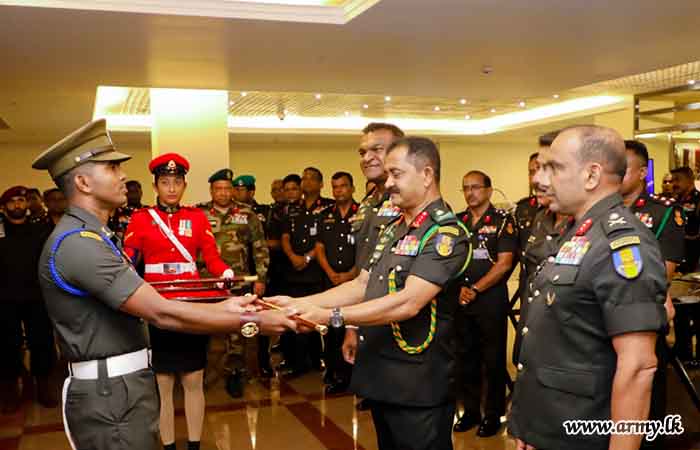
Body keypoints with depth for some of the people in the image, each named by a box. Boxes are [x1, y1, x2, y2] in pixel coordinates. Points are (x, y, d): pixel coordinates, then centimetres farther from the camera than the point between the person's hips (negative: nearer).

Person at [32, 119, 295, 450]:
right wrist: (251, 322, -21)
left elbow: (147, 305, 9)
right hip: (109, 396, -10)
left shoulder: (92, 238, 14)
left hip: (125, 386, 10)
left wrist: (221, 307, 1)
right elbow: (161, 313, -25)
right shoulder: (78, 243, -20)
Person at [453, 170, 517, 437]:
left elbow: (504, 263, -11)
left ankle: (493, 414, 16)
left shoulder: (502, 221, -4)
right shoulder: (457, 221, 10)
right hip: (461, 300, 5)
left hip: (491, 299, -5)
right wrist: (460, 287, -4)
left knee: (493, 358, 4)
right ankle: (470, 410, 24)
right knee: (465, 357, 11)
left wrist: (475, 289, -13)